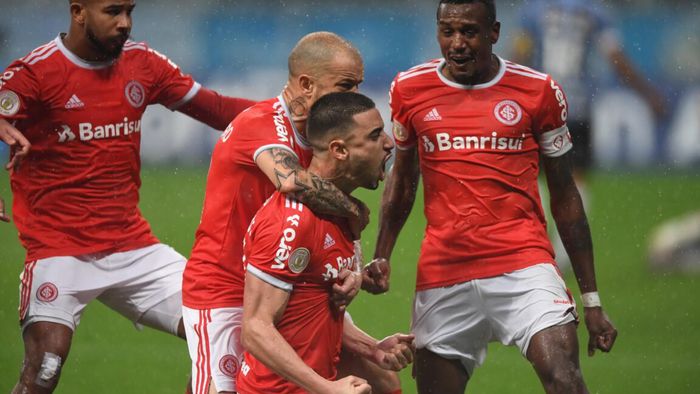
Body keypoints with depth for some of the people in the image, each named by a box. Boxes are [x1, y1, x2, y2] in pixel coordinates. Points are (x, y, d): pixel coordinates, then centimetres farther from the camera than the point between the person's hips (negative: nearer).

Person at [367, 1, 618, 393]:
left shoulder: (538, 91, 2)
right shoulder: (410, 89, 6)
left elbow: (565, 197, 8)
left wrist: (591, 298, 8)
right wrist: (381, 257, 7)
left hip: (523, 265, -2)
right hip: (442, 274, 2)